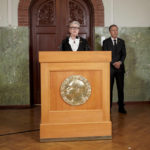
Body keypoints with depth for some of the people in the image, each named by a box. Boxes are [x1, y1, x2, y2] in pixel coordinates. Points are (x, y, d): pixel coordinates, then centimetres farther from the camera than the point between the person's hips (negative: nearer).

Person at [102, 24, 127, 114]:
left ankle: (121, 107, 11)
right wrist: (113, 63, -15)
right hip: (110, 68, -2)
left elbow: (124, 54, 5)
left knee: (121, 88, 4)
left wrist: (120, 62, -14)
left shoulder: (122, 41, 12)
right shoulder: (106, 42, 3)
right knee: (109, 88, 1)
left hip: (120, 68, 2)